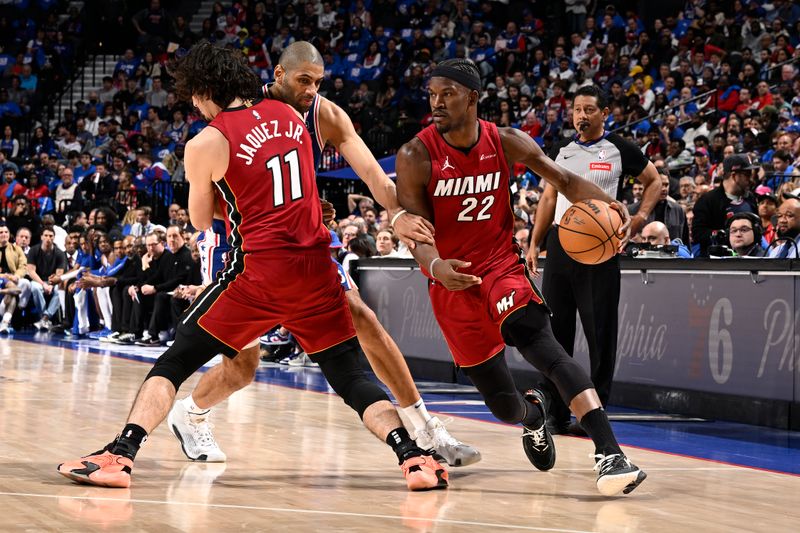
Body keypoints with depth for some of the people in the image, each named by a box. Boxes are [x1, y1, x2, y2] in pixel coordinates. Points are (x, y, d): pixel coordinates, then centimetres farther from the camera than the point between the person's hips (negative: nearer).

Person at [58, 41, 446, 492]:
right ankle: (412, 456, -8)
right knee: (351, 377, 12)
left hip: (261, 271, -4)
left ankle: (120, 454, -8)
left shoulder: (206, 143, -2)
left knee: (174, 362, 6)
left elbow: (202, 221, 12)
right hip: (317, 268, 4)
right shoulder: (289, 115, 12)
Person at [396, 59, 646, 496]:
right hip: (452, 282, 0)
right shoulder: (416, 156, -11)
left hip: (502, 267, 0)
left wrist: (604, 203, -21)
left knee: (541, 345, -29)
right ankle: (532, 415, 44)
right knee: (503, 404, 4)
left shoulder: (507, 143, -4)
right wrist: (435, 266, -38)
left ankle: (609, 454, -39)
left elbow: (562, 179, 1)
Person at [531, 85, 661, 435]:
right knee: (555, 329, 4)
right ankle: (556, 413, 12)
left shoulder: (620, 150, 0)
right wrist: (534, 243, 12)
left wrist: (638, 220, -5)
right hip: (560, 241, 4)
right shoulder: (561, 152, 13)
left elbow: (655, 182, 9)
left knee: (600, 333, -1)